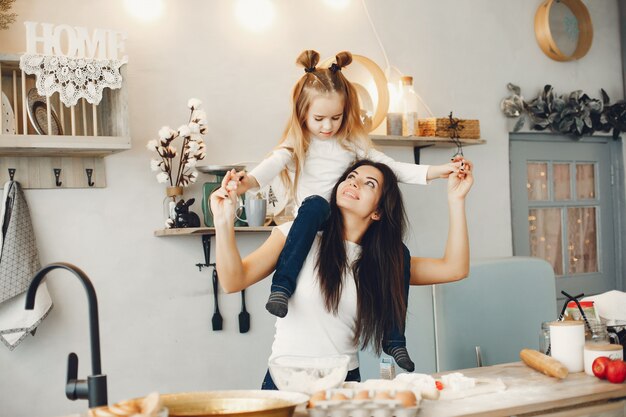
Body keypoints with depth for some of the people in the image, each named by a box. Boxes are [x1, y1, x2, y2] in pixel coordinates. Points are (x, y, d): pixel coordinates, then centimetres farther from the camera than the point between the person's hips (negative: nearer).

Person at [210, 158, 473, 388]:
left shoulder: (382, 261, 10)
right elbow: (233, 281, -10)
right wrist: (224, 223, -26)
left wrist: (456, 199, 1)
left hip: (345, 383, 4)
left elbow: (454, 268, 5)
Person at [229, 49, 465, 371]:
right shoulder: (297, 145, 5)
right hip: (313, 224, -4)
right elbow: (272, 165, -14)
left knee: (399, 252, -17)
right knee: (315, 203, -37)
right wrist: (247, 182, -38)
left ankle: (394, 338, -2)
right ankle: (282, 287, -42)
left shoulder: (352, 143, 13)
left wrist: (439, 171, -2)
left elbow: (394, 169, 10)